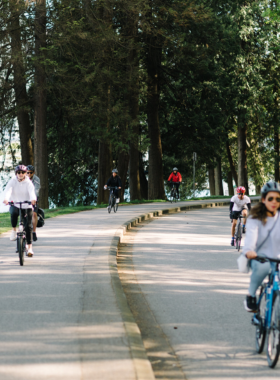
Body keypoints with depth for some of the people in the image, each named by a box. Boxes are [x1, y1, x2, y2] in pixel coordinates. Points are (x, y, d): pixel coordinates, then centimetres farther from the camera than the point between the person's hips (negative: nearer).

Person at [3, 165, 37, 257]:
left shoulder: (28, 183, -6)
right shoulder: (13, 181, -5)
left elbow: (31, 191, -24)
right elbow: (8, 190, -22)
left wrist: (33, 199, -48)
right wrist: (6, 199, -44)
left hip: (26, 206, 0)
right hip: (15, 205, 0)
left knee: (28, 226, -7)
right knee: (13, 212, -35)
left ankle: (29, 247, 1)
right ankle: (14, 230, -10)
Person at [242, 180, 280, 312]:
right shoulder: (255, 218, -4)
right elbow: (251, 234, -24)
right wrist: (249, 250, -46)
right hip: (258, 257, -3)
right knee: (263, 267, -37)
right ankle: (251, 295, -12)